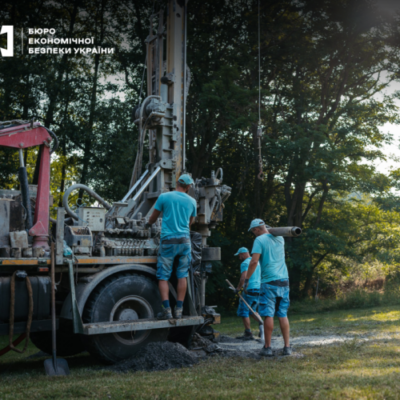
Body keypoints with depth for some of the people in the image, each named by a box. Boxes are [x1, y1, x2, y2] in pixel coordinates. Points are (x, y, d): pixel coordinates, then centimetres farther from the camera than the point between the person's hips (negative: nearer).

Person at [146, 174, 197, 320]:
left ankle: (166, 309, -10)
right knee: (182, 276, 9)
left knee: (163, 276, 1)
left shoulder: (164, 197, -1)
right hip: (184, 241, 3)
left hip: (168, 241, -2)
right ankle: (179, 309, 8)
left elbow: (153, 217, 11)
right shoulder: (192, 201, 8)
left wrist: (148, 224, 34)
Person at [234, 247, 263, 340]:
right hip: (259, 289, 8)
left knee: (244, 312, 3)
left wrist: (238, 288, -10)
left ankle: (248, 333, 3)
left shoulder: (245, 263, -10)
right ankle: (261, 324, -2)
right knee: (252, 310, 20)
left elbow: (243, 278, -21)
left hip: (249, 289, -8)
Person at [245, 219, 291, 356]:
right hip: (284, 280, 6)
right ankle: (287, 346, 7)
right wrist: (269, 230, 29)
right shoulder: (279, 238, 12)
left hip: (269, 281, -6)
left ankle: (267, 347, 2)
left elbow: (254, 261, -15)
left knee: (268, 315, -2)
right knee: (283, 315, 9)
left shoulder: (260, 240, -6)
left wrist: (247, 279, -9)